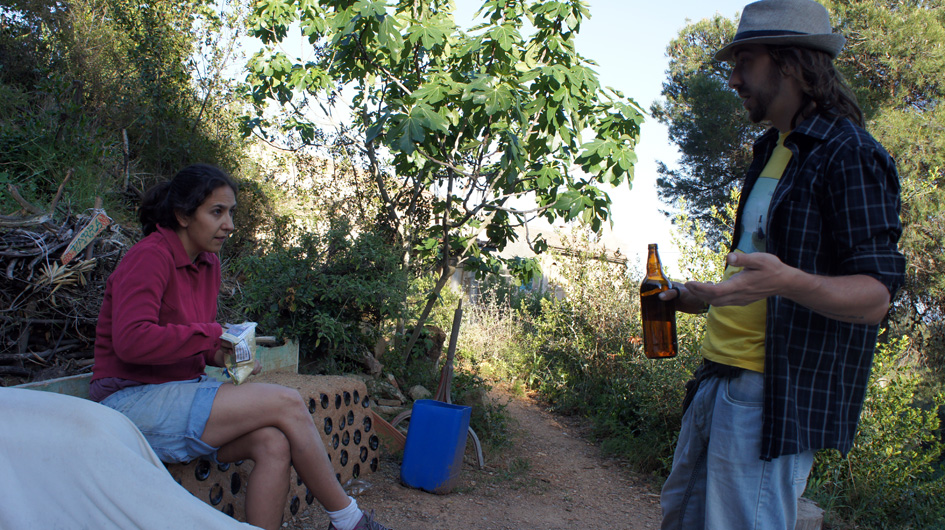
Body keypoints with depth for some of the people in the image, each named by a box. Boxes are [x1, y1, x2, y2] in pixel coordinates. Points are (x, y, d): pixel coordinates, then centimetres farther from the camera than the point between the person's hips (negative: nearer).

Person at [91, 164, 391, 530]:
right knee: (286, 403, -20)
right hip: (135, 401, -7)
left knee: (274, 443, -21)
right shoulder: (149, 257, -13)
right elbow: (131, 341, -26)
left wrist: (227, 355, 0)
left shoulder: (208, 263, 11)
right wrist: (215, 334, -20)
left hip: (180, 392, 8)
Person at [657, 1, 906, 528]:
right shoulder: (772, 152, 17)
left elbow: (875, 296, -19)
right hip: (720, 378, 9)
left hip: (777, 395, -9)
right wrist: (711, 297, 28)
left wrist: (787, 282, -37)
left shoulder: (849, 155, -12)